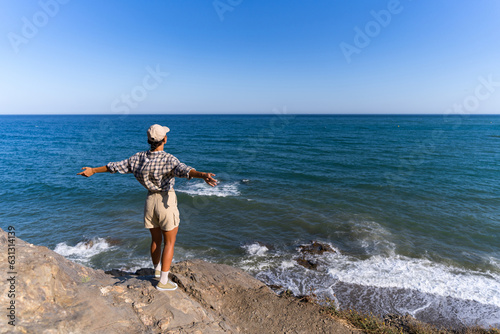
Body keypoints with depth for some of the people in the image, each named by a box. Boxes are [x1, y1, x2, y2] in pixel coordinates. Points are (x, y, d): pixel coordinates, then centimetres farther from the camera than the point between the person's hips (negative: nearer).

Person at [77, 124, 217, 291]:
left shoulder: (140, 157, -1)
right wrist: (203, 175, -56)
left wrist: (93, 170, 21)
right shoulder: (168, 159, -19)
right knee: (169, 242, 9)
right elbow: (184, 170, -40)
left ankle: (157, 269, 45)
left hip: (150, 200, 6)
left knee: (156, 239, 24)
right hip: (166, 202, -5)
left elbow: (116, 166, 7)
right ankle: (163, 281, 15)